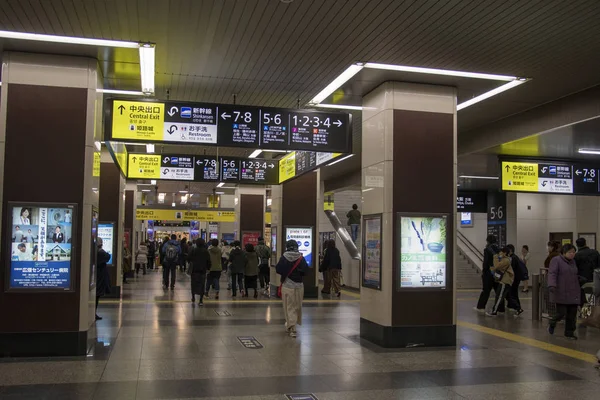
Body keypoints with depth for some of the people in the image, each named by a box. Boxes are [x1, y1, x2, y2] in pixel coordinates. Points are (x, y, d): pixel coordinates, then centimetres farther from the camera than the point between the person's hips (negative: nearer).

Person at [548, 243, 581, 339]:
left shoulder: (573, 261, 14)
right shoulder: (556, 260, -7)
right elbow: (552, 274, -17)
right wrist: (552, 285, -30)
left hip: (573, 293, 6)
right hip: (561, 293, -6)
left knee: (572, 315, 4)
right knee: (561, 313, -7)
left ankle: (569, 333, 18)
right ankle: (552, 324, 23)